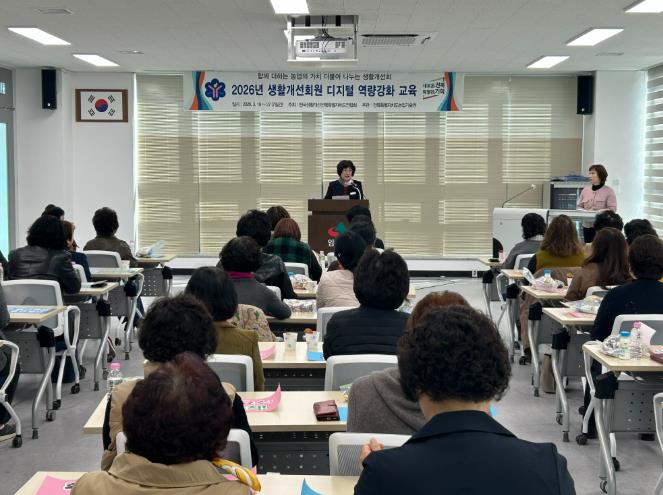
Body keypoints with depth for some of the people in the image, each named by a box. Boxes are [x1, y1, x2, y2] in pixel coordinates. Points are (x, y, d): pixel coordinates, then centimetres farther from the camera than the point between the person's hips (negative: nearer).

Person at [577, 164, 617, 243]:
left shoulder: (608, 191, -1)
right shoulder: (585, 190, 11)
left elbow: (612, 209, -8)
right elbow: (579, 206, 15)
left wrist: (597, 212, -20)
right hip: (587, 226, 4)